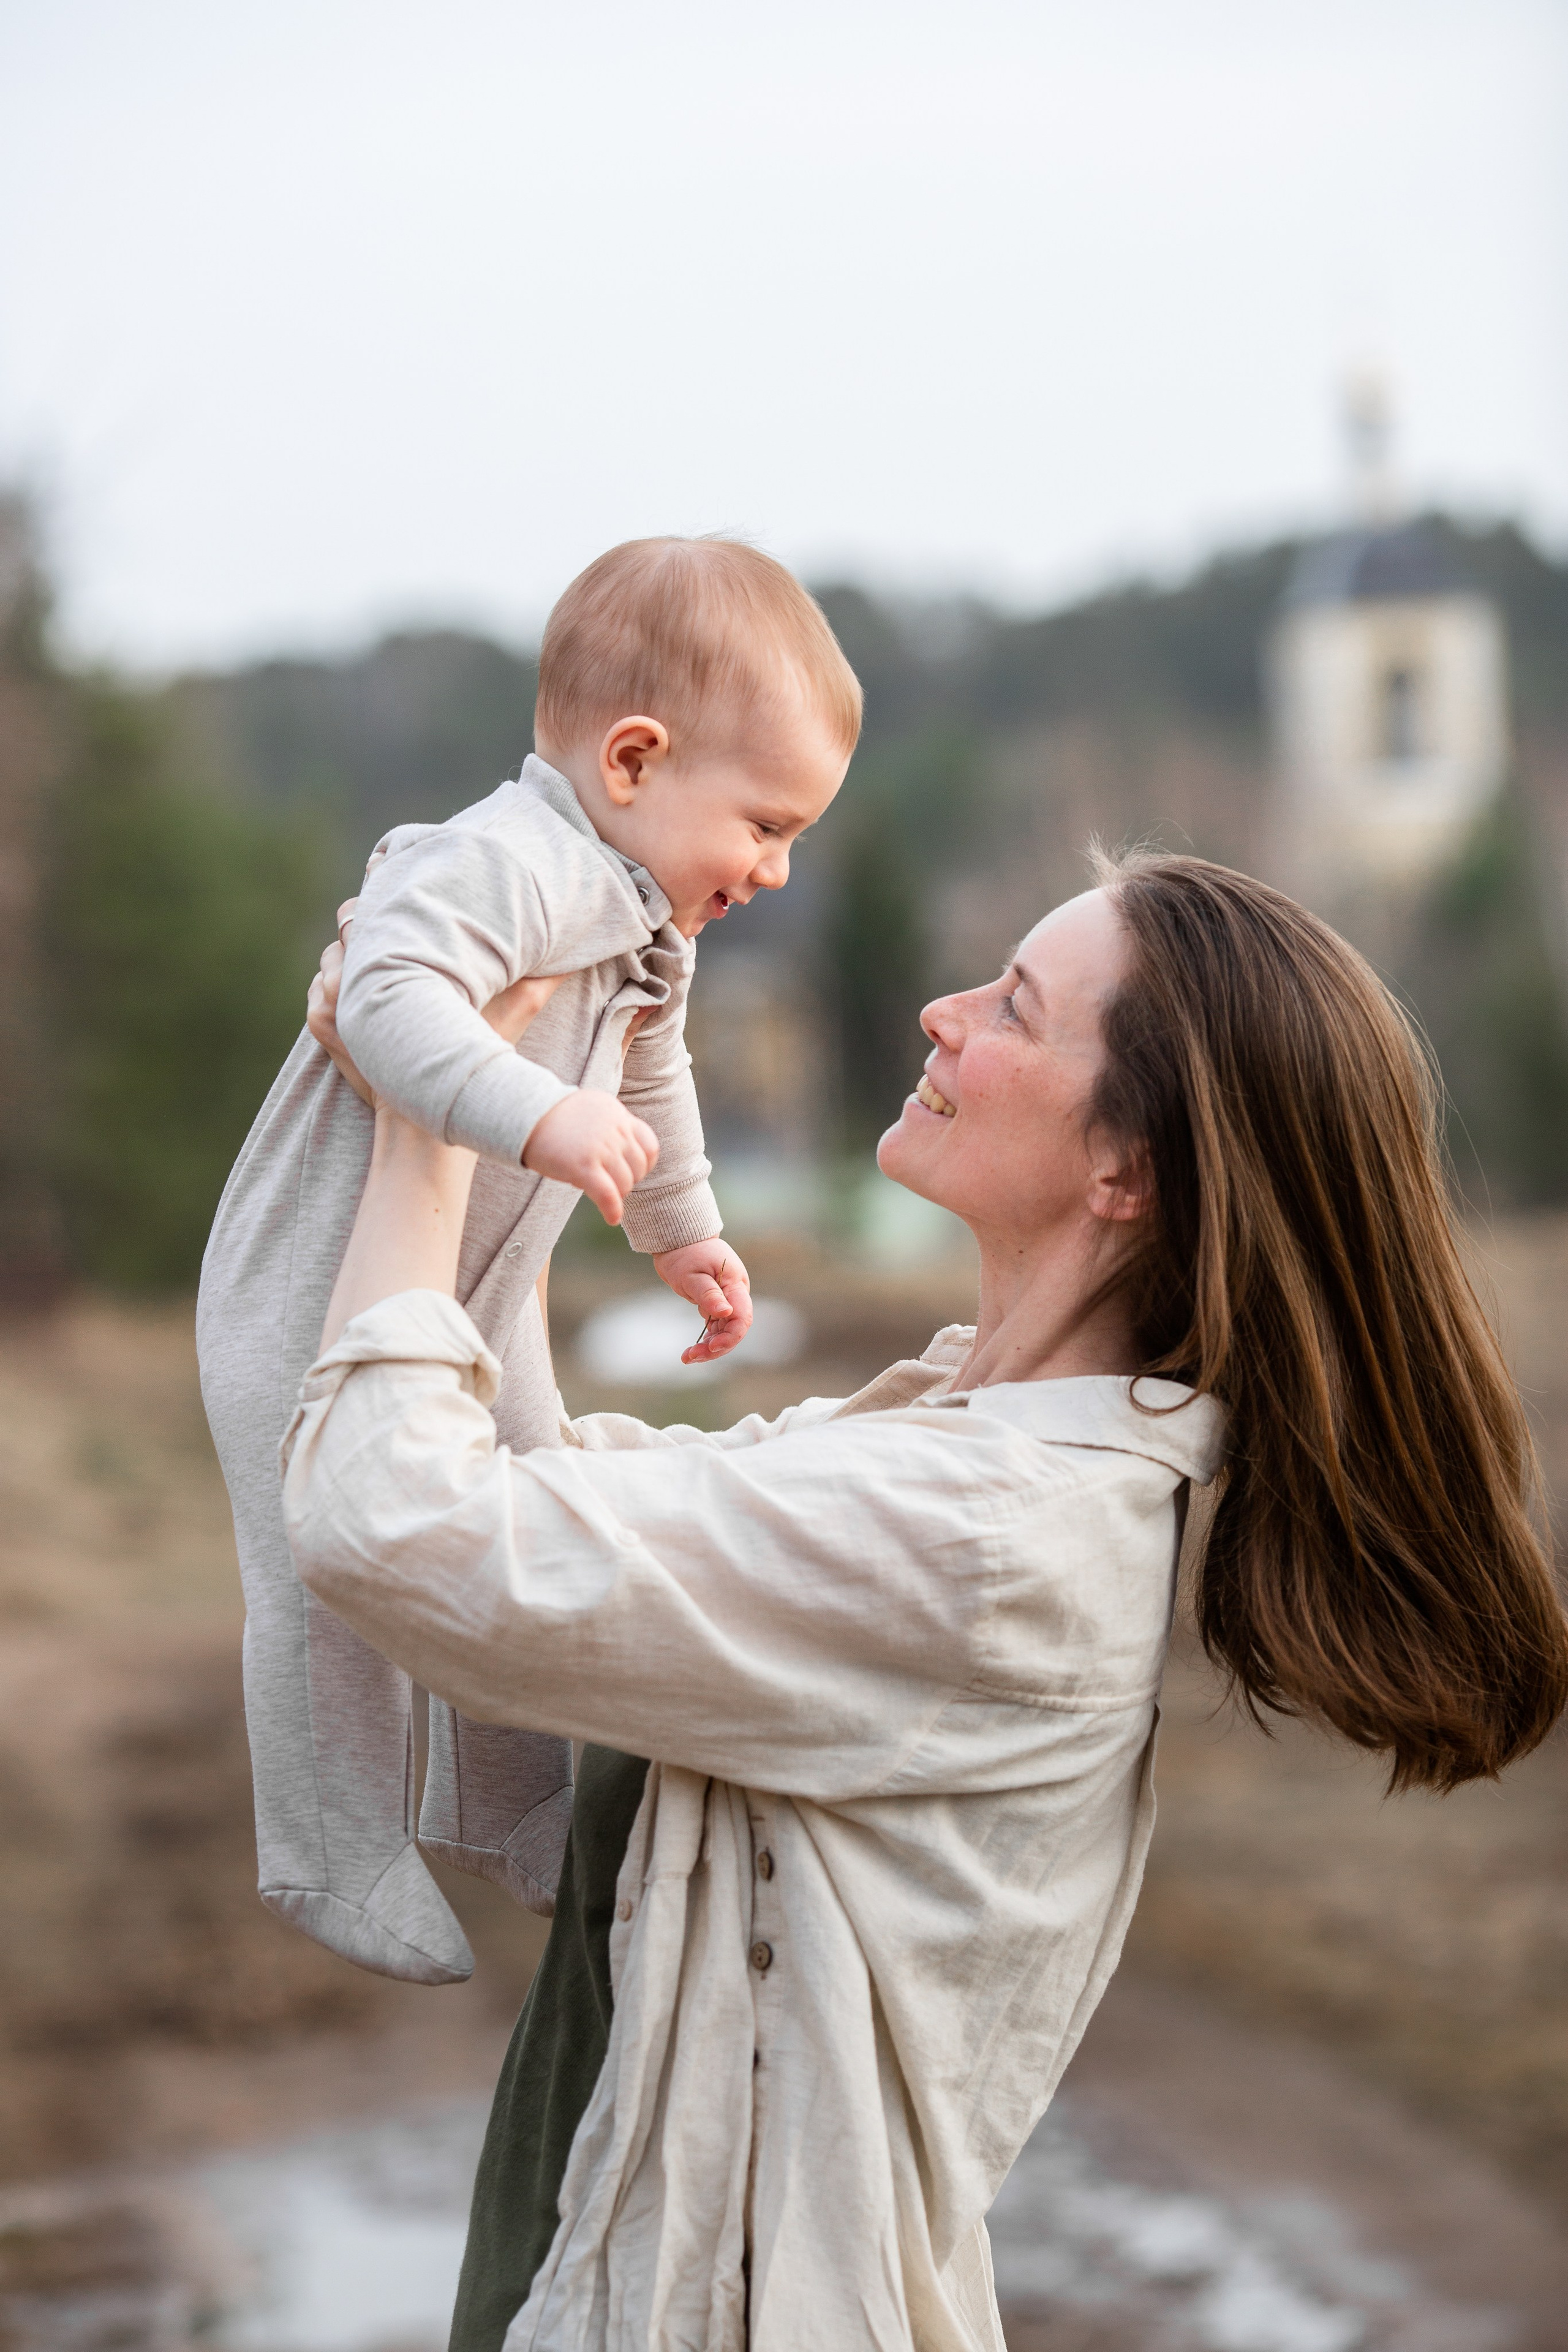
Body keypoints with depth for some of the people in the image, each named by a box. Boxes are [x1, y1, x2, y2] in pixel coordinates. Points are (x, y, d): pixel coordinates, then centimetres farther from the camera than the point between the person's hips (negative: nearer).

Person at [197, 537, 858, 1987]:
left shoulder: (651, 926, 6)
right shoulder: (504, 864, -29)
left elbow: (652, 1086, 23)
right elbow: (392, 998, -44)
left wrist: (685, 1233, 30)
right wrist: (539, 1115, -52)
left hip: (481, 1298, 10)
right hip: (322, 1284, -9)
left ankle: (506, 1813, 35)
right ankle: (341, 1859, 14)